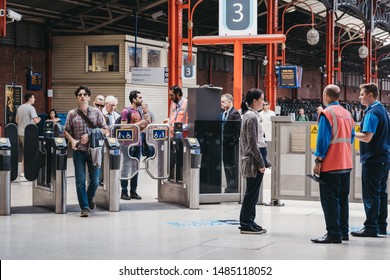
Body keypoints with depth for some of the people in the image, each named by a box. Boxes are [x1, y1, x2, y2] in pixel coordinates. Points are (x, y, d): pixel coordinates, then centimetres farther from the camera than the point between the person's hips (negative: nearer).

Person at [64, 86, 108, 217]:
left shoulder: (96, 112, 4)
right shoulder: (72, 114, 3)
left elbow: (105, 130, 5)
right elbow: (66, 131, 10)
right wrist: (72, 140, -10)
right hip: (78, 151, 0)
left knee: (95, 180, 3)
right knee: (80, 180, -4)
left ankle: (89, 197, 33)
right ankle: (85, 207, 3)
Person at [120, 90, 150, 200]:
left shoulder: (139, 112, 17)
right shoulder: (126, 111, -7)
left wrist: (145, 123, 3)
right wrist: (139, 123, -14)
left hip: (137, 143, 8)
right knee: (126, 167, -6)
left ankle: (133, 191, 13)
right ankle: (124, 192, -2)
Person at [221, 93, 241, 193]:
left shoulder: (235, 113, -13)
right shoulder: (223, 113, 13)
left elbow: (238, 129, -17)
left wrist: (234, 140, -17)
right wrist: (221, 139, 10)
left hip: (232, 144, -9)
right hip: (225, 143, 9)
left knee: (232, 165, -3)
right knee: (226, 165, 12)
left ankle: (234, 187, 1)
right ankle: (229, 186, 19)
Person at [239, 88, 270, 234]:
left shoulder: (248, 115, 16)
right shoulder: (252, 117, -14)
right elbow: (253, 143, -17)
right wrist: (261, 163, -16)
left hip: (249, 159, 10)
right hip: (254, 158, -10)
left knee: (252, 193, 13)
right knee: (252, 193, -5)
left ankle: (249, 222, 19)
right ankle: (246, 225, -1)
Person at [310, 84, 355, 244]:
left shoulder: (326, 113, -12)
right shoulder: (347, 114, 11)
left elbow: (323, 139, -16)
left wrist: (318, 161, -13)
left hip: (330, 165, -8)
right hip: (346, 165, 8)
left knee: (329, 200, -4)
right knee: (342, 199, 14)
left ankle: (333, 234, -6)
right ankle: (343, 232, 19)